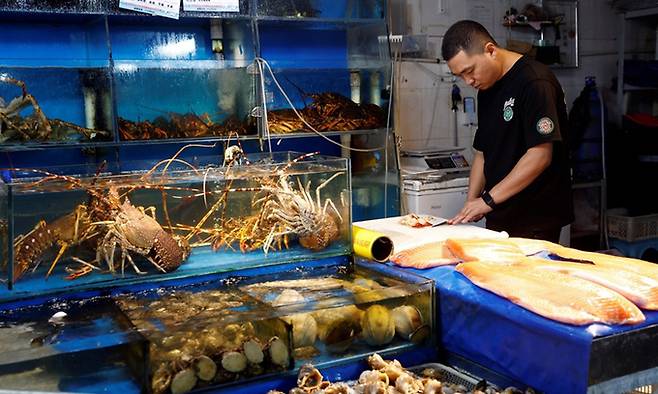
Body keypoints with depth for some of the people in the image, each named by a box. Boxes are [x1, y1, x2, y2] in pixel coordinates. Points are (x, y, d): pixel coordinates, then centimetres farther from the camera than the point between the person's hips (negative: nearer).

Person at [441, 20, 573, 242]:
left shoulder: (534, 82, -14)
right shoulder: (487, 90, 12)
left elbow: (540, 156, -20)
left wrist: (488, 200, -19)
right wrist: (470, 206, 5)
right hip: (499, 217, 7)